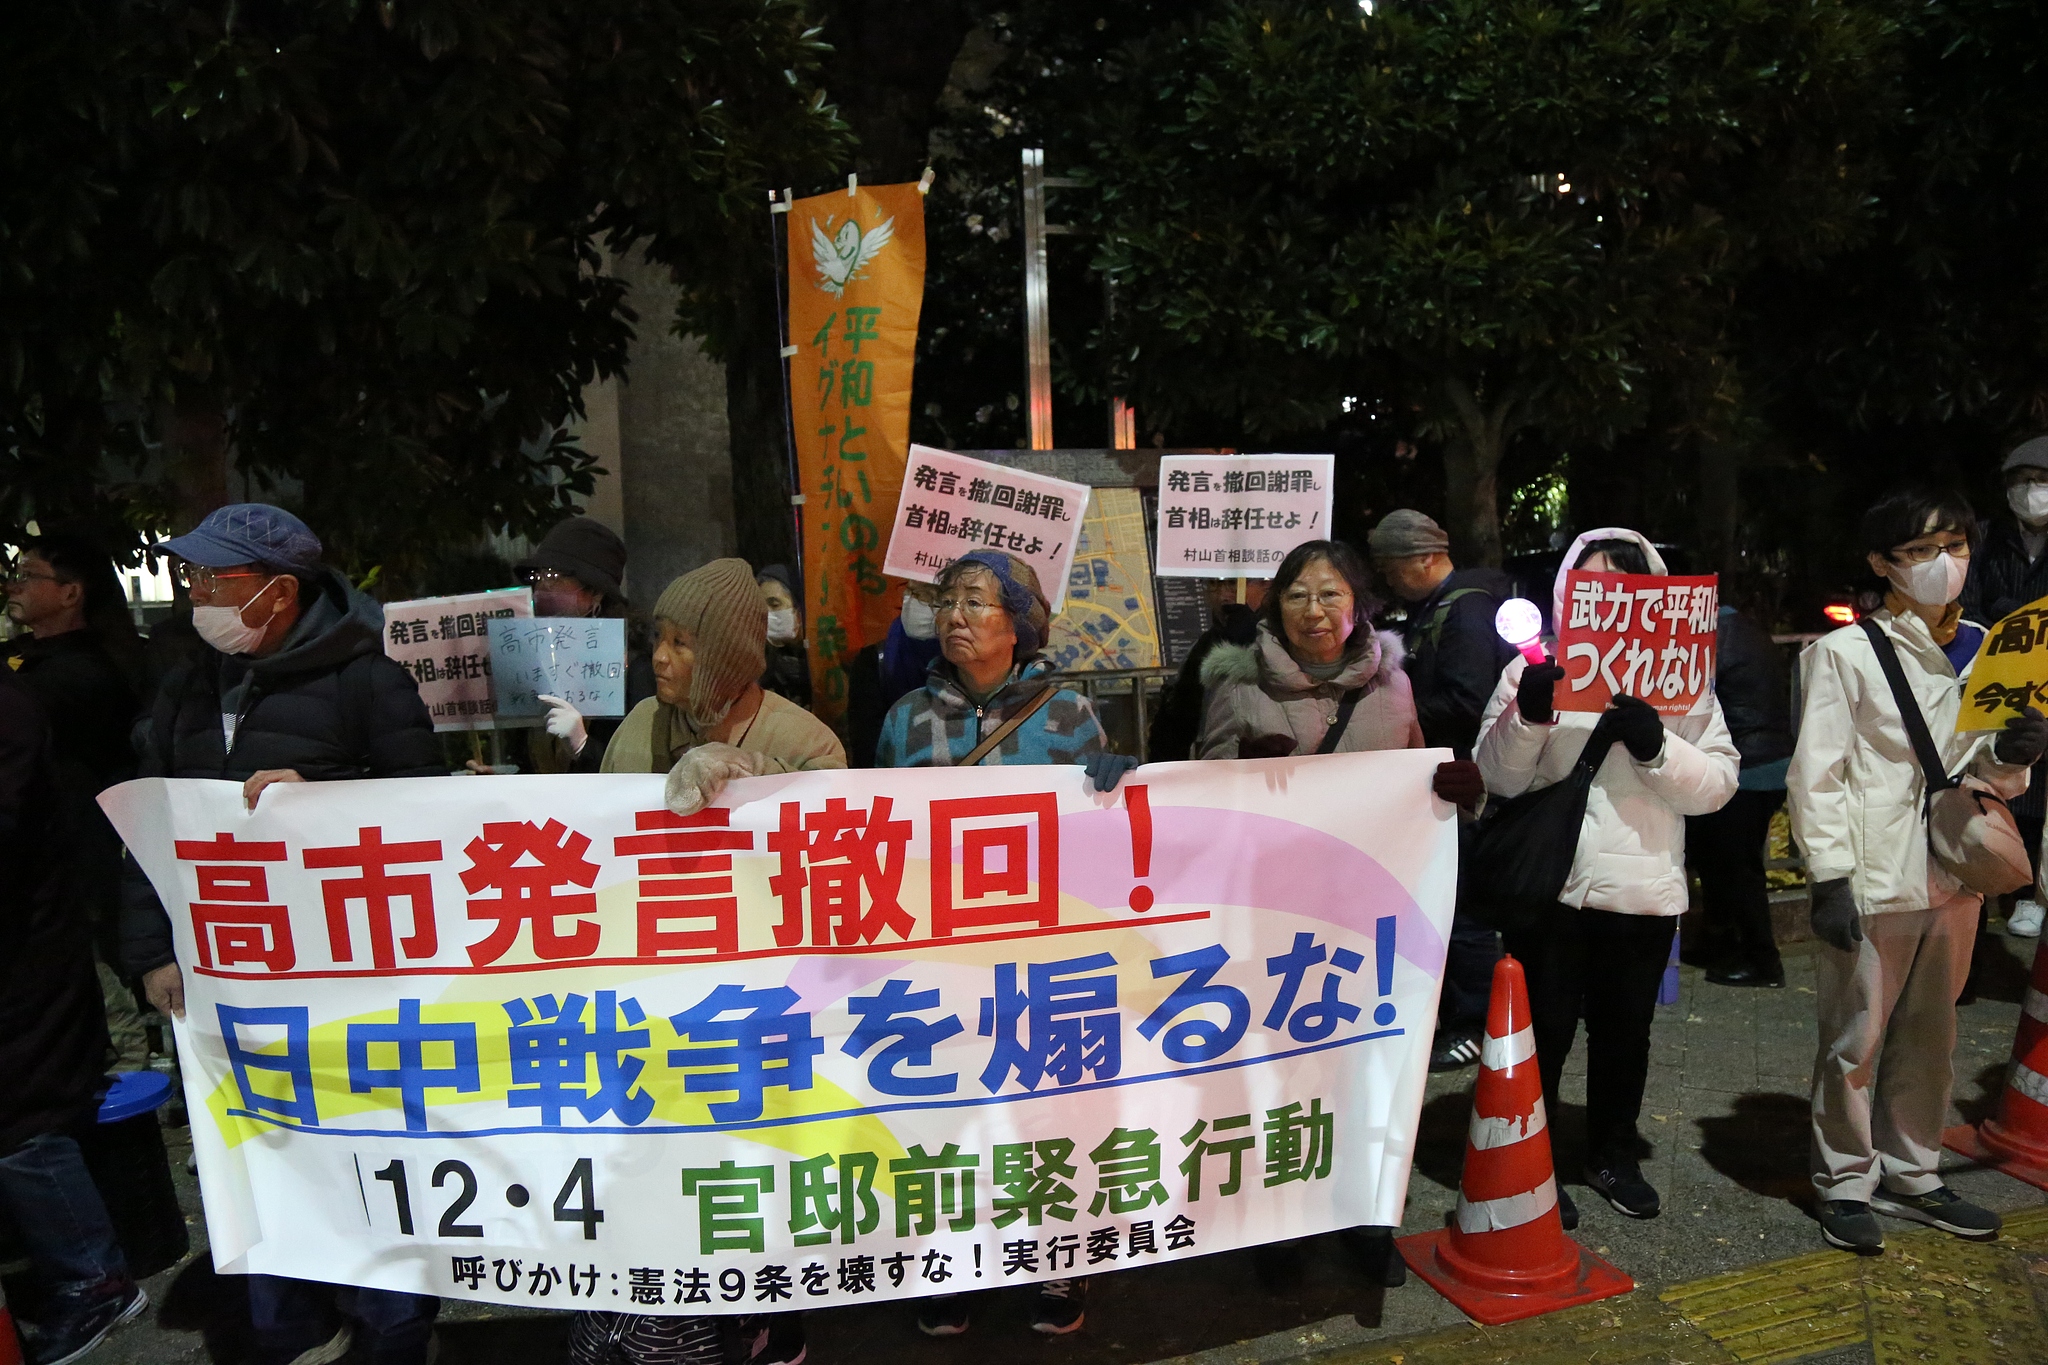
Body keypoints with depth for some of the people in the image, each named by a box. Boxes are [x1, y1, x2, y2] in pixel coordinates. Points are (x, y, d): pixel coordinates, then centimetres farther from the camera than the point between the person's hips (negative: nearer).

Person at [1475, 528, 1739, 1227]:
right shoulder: (1536, 669, 0)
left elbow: (1718, 784, -1)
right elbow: (1497, 778, -3)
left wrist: (1657, 748, -18)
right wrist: (1528, 718, -21)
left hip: (1644, 888, 2)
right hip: (1550, 883, -2)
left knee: (1625, 1028, 17)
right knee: (1544, 1030, 4)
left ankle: (1614, 1156, 36)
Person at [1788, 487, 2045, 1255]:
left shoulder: (1983, 650, 10)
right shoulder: (1846, 653, -7)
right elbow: (1817, 775, -11)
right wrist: (1830, 880, -16)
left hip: (1951, 875, 6)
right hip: (1873, 880, -6)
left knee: (1930, 1037, 15)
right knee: (1856, 1040, 2)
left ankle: (1911, 1174, 30)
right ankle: (1846, 1183, 17)